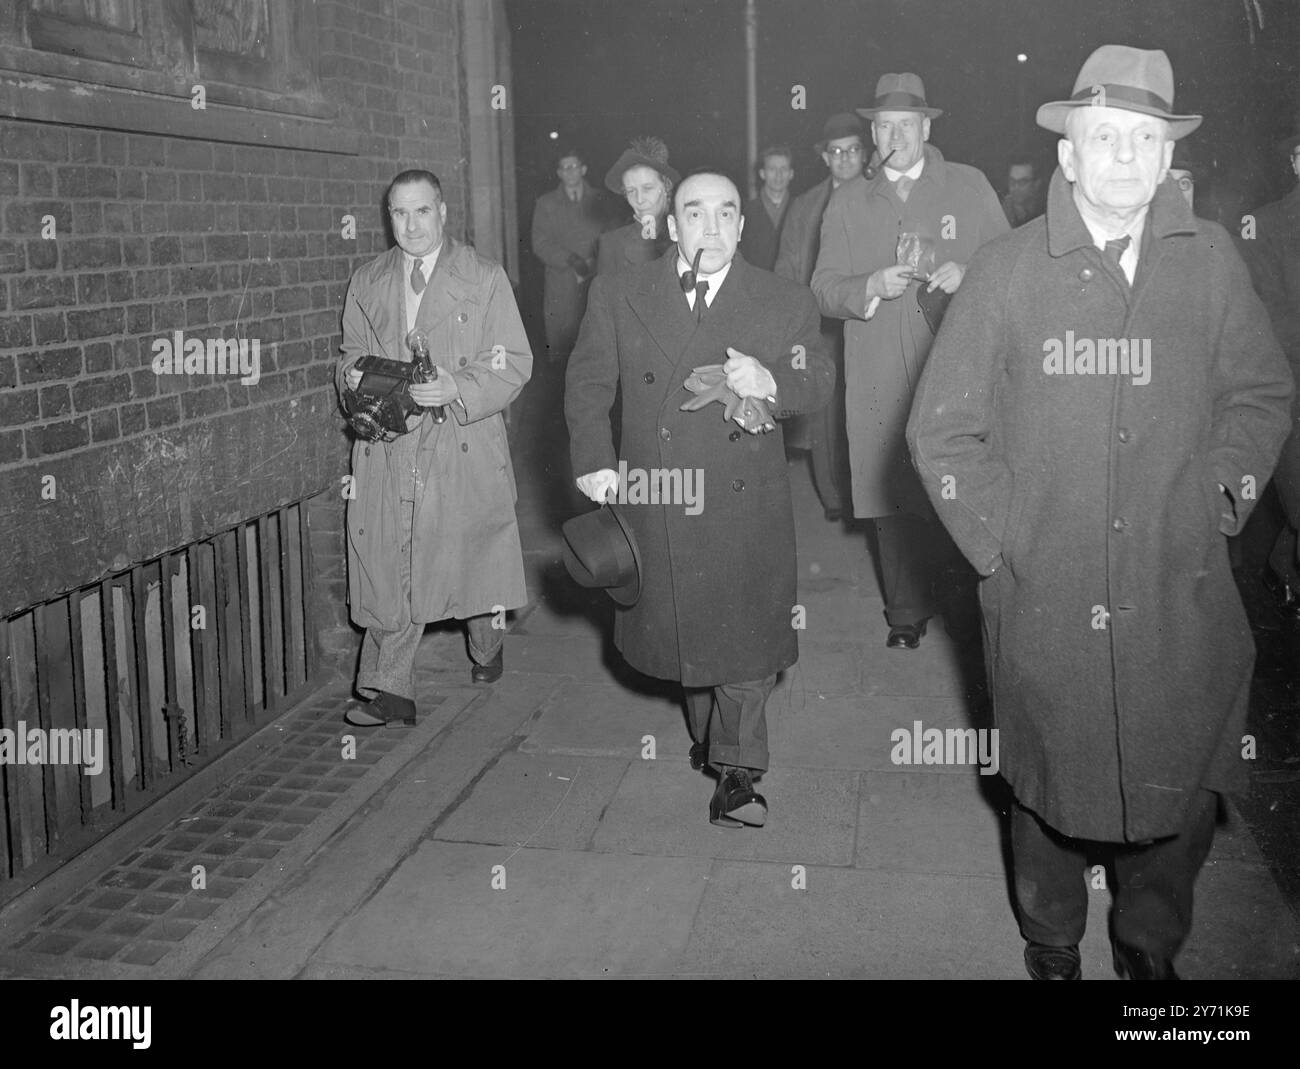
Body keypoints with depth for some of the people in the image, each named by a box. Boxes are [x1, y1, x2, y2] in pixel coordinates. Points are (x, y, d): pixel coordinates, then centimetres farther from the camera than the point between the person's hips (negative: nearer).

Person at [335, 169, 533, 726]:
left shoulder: (484, 278, 2)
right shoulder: (366, 283, 13)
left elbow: (513, 362, -2)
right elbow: (351, 354, 21)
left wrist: (458, 389, -18)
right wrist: (353, 378, -3)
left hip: (463, 445, -2)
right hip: (386, 445, 2)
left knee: (470, 553, 8)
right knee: (385, 565, -3)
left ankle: (486, 640, 38)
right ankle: (388, 688, 2)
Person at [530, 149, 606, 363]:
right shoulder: (546, 203, 10)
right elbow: (540, 245, 3)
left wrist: (591, 264, -9)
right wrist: (571, 260, -12)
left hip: (595, 281, 0)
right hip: (561, 285, 0)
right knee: (559, 347, -4)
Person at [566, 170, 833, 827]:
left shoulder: (785, 303, 0)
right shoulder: (618, 296, 2)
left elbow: (818, 384, 4)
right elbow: (589, 383, 4)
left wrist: (772, 384, -18)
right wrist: (595, 459, -8)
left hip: (745, 507, -1)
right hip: (654, 504, 1)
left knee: (745, 633, 2)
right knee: (678, 626, 14)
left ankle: (738, 769, 16)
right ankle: (705, 729, 39)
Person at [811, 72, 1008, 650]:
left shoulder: (970, 186, 9)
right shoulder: (847, 200, 12)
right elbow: (825, 289, 7)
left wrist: (967, 275, -12)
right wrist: (870, 287, -14)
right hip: (879, 378, 1)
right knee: (891, 495, 2)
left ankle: (964, 600, 18)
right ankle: (905, 612, 14)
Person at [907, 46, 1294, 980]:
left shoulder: (1211, 259, 1)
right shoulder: (1008, 270, -4)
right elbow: (941, 428, -1)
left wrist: (1220, 497, -1)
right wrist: (998, 540, -5)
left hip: (1183, 597, 2)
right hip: (1045, 600, -1)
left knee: (1183, 790, 11)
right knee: (1050, 790, 13)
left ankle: (1151, 946, 39)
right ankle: (1051, 950, 40)